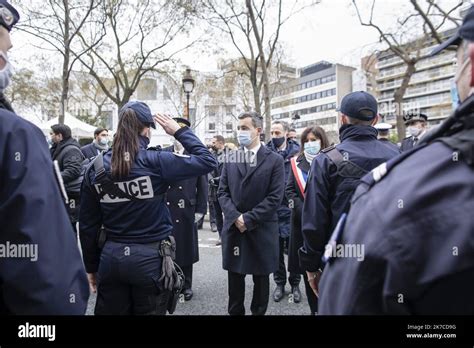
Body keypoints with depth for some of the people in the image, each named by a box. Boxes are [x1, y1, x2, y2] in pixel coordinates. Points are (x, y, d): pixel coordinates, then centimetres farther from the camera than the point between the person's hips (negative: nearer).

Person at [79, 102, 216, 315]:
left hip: (111, 257, 4)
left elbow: (88, 224, 4)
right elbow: (207, 161, -8)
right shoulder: (155, 161, -14)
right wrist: (179, 132, 1)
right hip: (149, 258, -3)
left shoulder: (96, 168, -1)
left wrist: (91, 266, 15)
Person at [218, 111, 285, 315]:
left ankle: (259, 312, 28)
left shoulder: (274, 160, -4)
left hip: (262, 229, -3)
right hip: (233, 227, 3)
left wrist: (248, 219, -15)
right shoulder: (230, 159, 7)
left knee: (261, 279, 11)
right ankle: (235, 312, 26)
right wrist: (235, 216, -12)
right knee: (235, 278, 11)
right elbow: (222, 192, 4)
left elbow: (275, 197, -10)